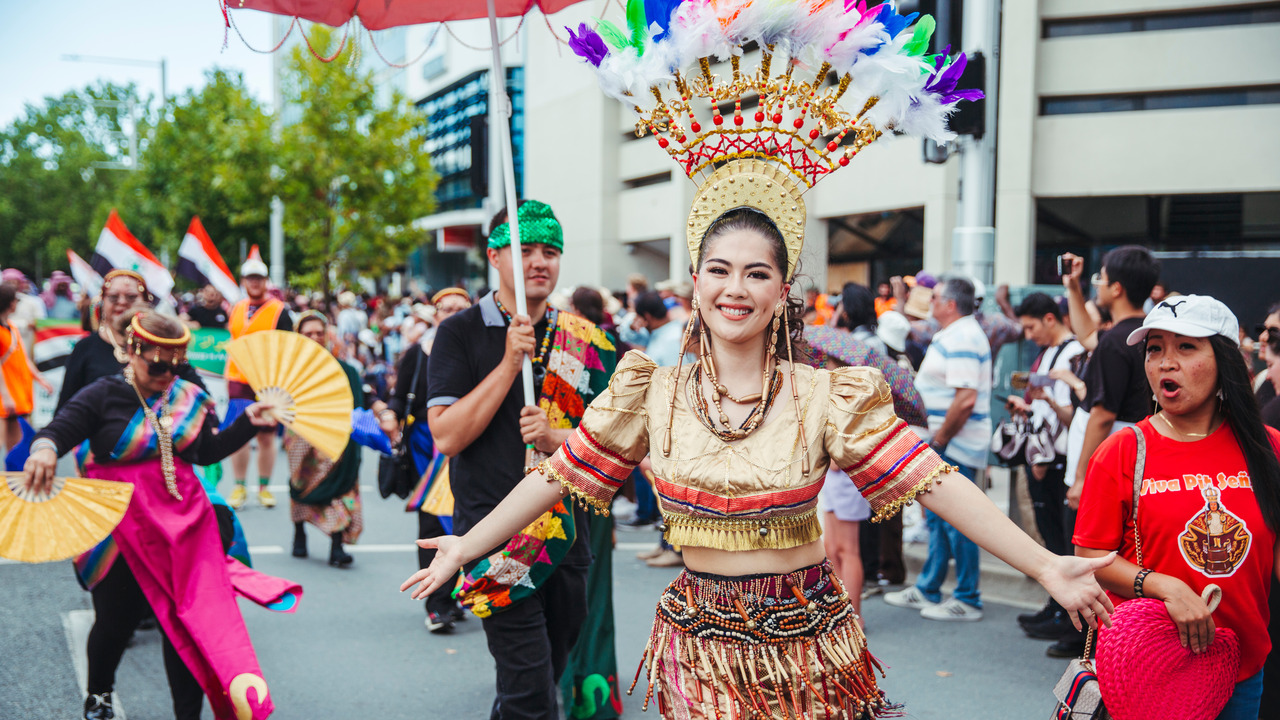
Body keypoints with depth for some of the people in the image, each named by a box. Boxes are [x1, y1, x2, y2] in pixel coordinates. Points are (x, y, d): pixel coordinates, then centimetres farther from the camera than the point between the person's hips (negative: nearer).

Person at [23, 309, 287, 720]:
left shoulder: (189, 398, 6)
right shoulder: (104, 395, -7)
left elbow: (207, 451, 11)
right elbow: (61, 428, -17)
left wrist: (248, 423, 1)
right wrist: (45, 448, -39)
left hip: (182, 517, 3)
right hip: (122, 524, -2)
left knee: (187, 619, 1)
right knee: (117, 618, 15)